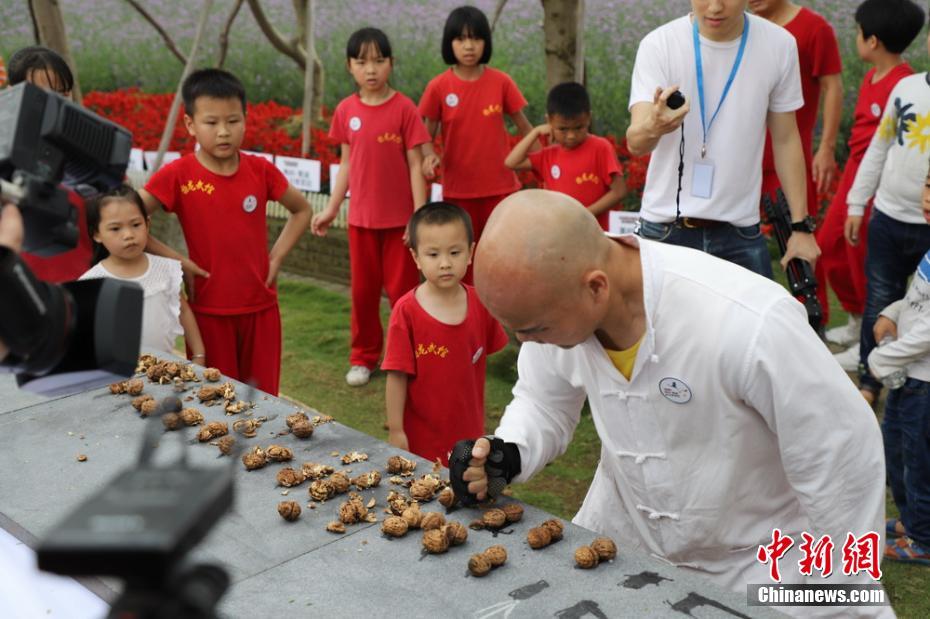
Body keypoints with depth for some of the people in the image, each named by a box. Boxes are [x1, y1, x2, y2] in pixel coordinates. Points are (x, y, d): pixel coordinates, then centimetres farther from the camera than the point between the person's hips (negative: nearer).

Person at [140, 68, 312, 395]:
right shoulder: (176, 175, -10)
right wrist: (174, 260, -11)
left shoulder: (261, 170, -3)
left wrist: (276, 256, 2)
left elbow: (302, 210, 12)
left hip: (261, 306, 2)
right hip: (208, 310, -2)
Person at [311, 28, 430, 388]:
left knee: (402, 289, 5)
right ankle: (363, 357, 27)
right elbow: (346, 163, 7)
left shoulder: (404, 108, -10)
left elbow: (415, 166, -8)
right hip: (361, 217, 3)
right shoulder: (346, 110, 0)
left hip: (400, 218, -3)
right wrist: (331, 209, 6)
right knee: (363, 289, 13)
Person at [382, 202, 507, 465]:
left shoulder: (480, 304, -5)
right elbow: (397, 376, -12)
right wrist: (395, 430, -10)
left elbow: (480, 360, 6)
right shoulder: (406, 311, -14)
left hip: (469, 434, 3)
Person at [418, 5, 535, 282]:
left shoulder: (501, 82, -4)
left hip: (500, 186, 0)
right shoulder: (438, 87, -5)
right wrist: (430, 155, -21)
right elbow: (427, 135, 1)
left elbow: (523, 126, 4)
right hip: (457, 189, 0)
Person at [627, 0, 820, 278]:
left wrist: (801, 226, 5)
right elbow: (635, 142, -20)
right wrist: (652, 128, -43)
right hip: (665, 228, -1)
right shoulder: (658, 45, -9)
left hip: (742, 232, 2)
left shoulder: (779, 45, -2)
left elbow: (785, 140, 7)